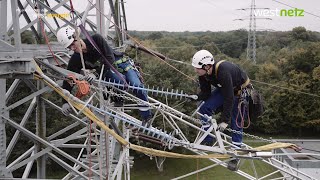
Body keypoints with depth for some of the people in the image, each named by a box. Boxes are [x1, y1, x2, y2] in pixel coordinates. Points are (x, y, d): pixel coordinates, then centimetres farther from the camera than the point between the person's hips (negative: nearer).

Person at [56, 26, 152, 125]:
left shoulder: (96, 39, -24)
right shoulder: (76, 59, -15)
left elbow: (110, 60, -27)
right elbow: (68, 80, -14)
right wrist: (65, 102, -26)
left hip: (121, 63, -1)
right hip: (108, 72, 2)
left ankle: (147, 117, -7)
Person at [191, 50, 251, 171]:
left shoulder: (223, 72, -41)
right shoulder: (204, 74, -18)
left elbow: (229, 98, -36)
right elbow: (205, 94, -9)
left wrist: (225, 120, -33)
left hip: (240, 91, -6)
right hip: (224, 89, 6)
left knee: (236, 124, -3)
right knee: (204, 108, -14)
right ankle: (208, 140, 0)